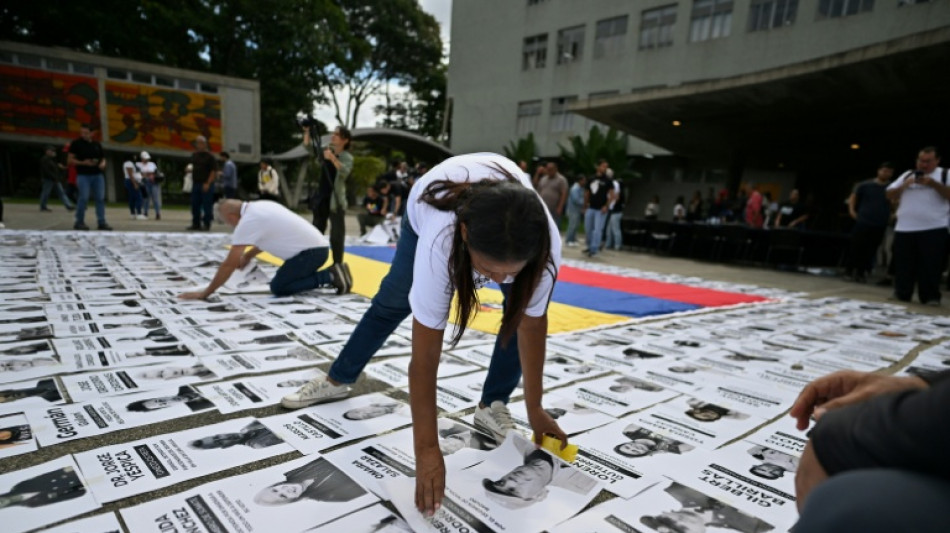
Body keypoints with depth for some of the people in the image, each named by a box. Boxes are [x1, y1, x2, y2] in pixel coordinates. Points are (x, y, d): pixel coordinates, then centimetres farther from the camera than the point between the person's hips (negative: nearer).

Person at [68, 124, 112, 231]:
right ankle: (79, 222, 5)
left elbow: (103, 158, 21)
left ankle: (102, 222, 4)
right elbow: (71, 160, 0)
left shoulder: (97, 145, 14)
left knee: (100, 198, 1)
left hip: (98, 175, 4)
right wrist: (83, 163, -16)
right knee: (84, 198, -7)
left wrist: (103, 164, -2)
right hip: (83, 175, -4)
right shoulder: (76, 144, 3)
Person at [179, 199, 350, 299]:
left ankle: (329, 276, -9)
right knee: (285, 279, 19)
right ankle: (332, 274, 9)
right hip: (318, 246, 9)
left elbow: (229, 264, -12)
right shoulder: (260, 206, 12)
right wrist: (247, 255, 25)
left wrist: (204, 293, -4)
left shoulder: (247, 222, -13)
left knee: (278, 287, -3)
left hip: (310, 251, -9)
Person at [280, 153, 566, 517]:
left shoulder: (545, 241, -42)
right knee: (393, 301, 8)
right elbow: (425, 357, -42)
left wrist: (534, 409, -19)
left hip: (507, 207, 2)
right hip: (431, 204, -1)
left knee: (524, 310, -14)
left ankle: (492, 406, 6)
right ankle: (337, 380, 32)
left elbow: (532, 326, -27)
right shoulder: (440, 240, -48)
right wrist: (427, 449, -40)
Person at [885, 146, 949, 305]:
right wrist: (904, 186, -4)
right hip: (904, 229, 3)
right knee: (903, 266, 7)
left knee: (930, 267, -3)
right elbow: (890, 195, 12)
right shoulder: (907, 175, 17)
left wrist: (933, 183, -14)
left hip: (933, 229, -3)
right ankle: (902, 295, 16)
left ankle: (930, 297, 4)